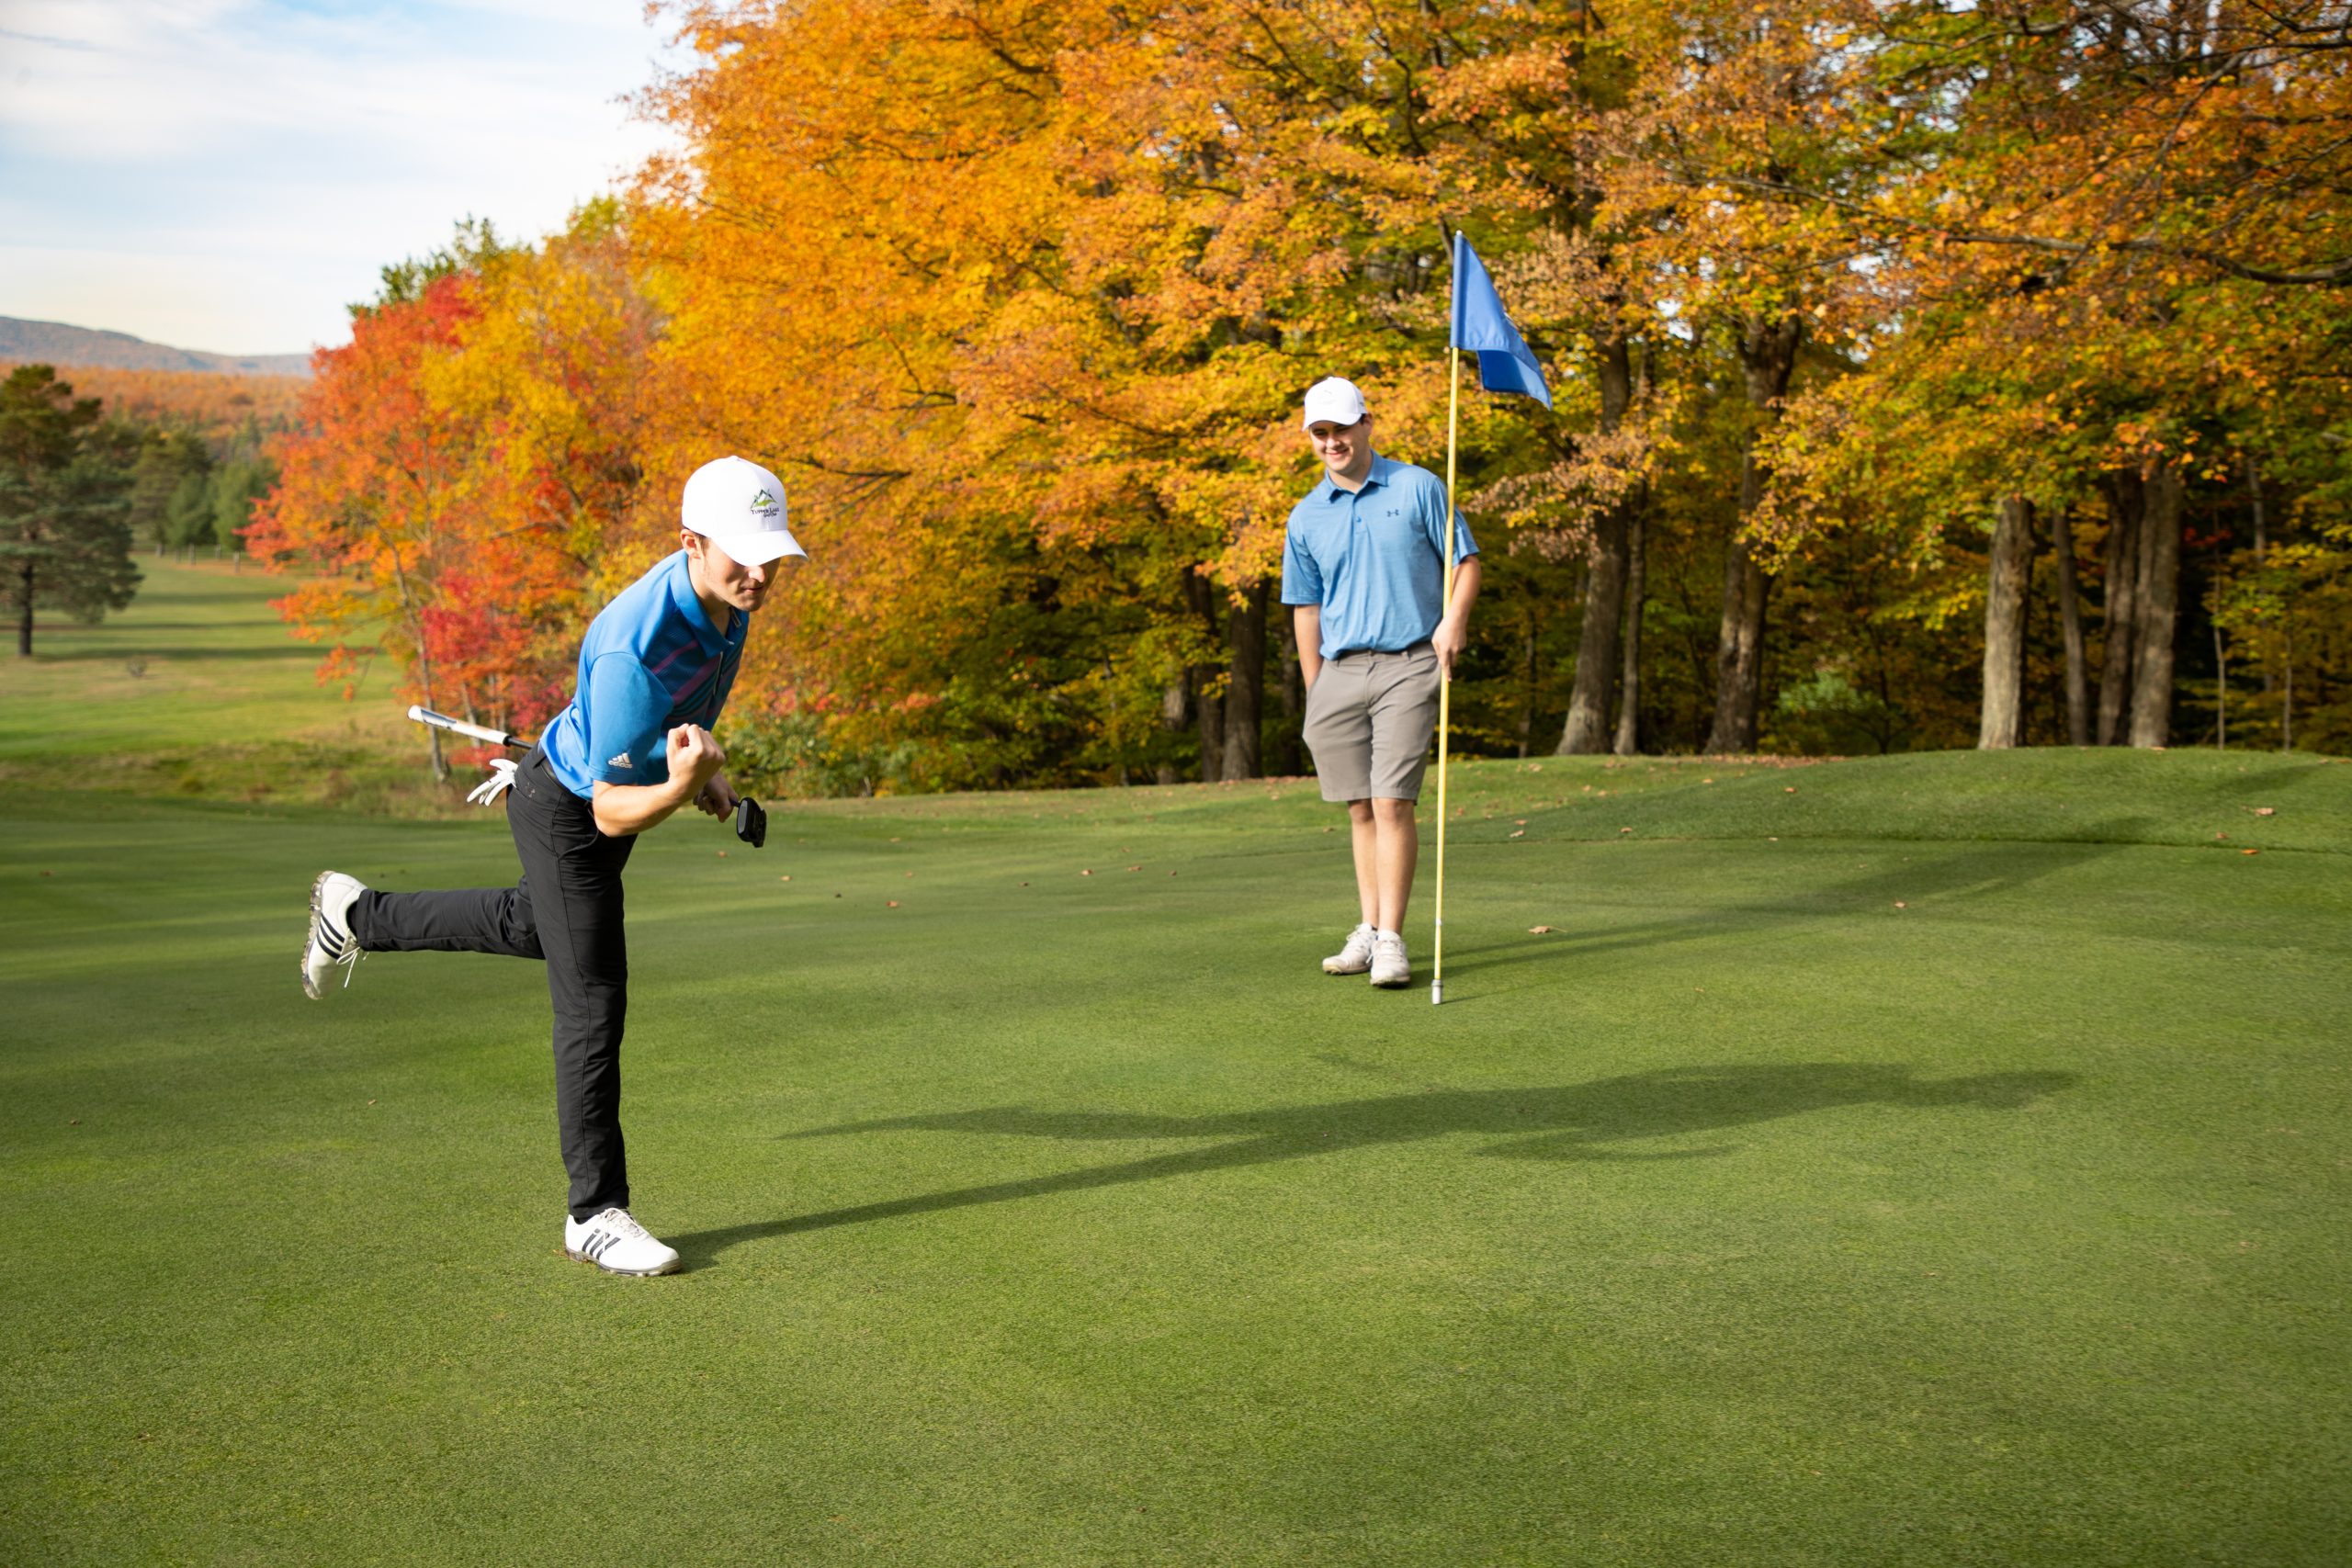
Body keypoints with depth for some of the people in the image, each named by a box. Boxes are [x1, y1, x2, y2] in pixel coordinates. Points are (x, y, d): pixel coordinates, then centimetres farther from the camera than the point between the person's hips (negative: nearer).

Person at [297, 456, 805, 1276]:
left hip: (625, 786, 9)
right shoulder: (635, 651, -41)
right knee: (593, 1005, -3)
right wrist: (679, 786, -54)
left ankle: (360, 915, 51)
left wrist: (702, 770, 4)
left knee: (532, 929, 31)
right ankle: (596, 1212, 9)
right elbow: (612, 813, -35)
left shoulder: (727, 593, -14)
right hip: (569, 814, -9)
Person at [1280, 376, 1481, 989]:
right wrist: (1314, 693, 10)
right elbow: (1306, 609, 13)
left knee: (1392, 803, -12)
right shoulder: (1305, 518, 10)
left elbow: (1465, 560, 5)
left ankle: (1391, 940, -9)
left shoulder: (1419, 488, 2)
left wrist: (1453, 620, -13)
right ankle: (1368, 930, 18)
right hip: (1340, 670, 4)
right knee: (1361, 809, 8)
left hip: (1408, 664, -3)